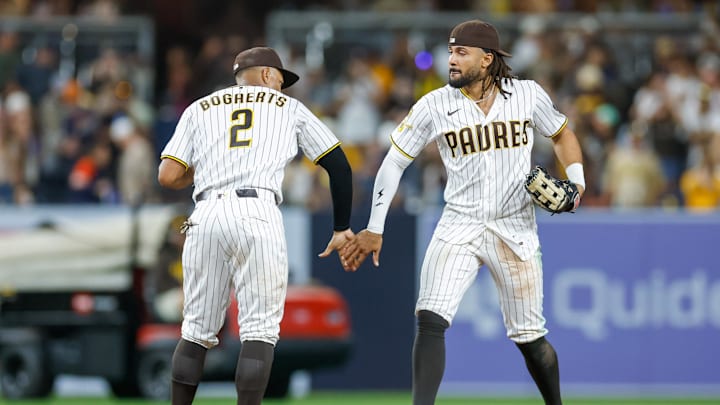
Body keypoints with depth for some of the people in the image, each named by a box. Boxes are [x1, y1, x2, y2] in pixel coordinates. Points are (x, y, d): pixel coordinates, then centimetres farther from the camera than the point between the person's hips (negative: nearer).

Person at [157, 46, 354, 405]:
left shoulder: (200, 109, 23)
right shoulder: (289, 108, 21)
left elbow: (167, 176, 12)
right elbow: (339, 165, 17)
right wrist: (342, 229, 24)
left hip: (206, 215, 3)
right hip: (259, 214, -3)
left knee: (197, 331, 11)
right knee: (259, 331, -3)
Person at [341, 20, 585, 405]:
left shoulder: (527, 94, -3)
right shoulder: (435, 105, -5)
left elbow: (562, 134, 15)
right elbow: (394, 161, 1)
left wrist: (576, 179, -3)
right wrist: (374, 228, -4)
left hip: (516, 229, 0)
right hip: (459, 226, 0)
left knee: (529, 337, 8)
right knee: (430, 320, -19)